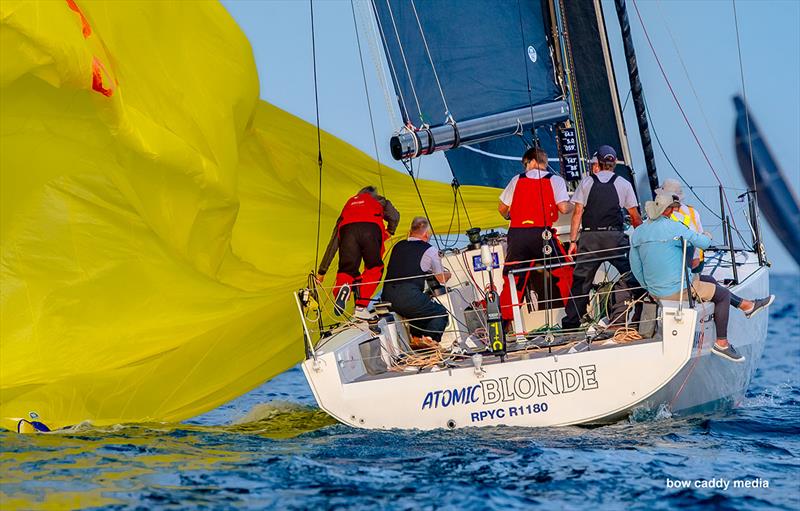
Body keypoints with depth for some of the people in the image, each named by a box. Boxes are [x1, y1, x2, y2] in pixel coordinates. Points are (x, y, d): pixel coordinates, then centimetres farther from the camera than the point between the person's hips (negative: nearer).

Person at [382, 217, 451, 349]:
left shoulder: (398, 246, 18)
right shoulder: (430, 250, 5)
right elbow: (442, 279, 16)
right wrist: (447, 274, 40)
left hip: (387, 297, 6)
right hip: (408, 297, -6)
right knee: (441, 313, 12)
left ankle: (416, 338, 17)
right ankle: (430, 338, -11)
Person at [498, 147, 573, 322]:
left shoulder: (517, 180, 12)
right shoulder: (555, 180, 5)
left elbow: (502, 208, 16)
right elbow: (563, 208, -6)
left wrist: (508, 217, 38)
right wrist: (571, 206, 16)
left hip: (516, 233, 2)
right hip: (541, 233, -2)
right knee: (561, 271, 10)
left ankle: (506, 320, 2)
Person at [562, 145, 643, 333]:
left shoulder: (586, 182, 8)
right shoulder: (623, 184, 7)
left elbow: (577, 212, 4)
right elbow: (635, 216, 7)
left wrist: (573, 241, 5)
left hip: (589, 236, 2)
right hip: (615, 236, -2)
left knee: (581, 279, 7)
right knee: (625, 276, 5)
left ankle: (570, 324, 8)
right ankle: (617, 320, -4)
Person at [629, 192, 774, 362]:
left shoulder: (637, 233, 4)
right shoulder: (673, 228, -17)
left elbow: (636, 268, 9)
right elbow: (704, 243, -12)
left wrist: (651, 289, 23)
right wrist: (707, 236, 13)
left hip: (656, 291, 8)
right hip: (678, 290, -8)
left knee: (710, 282, 28)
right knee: (723, 294, 12)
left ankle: (747, 306, 39)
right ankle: (721, 343, 17)